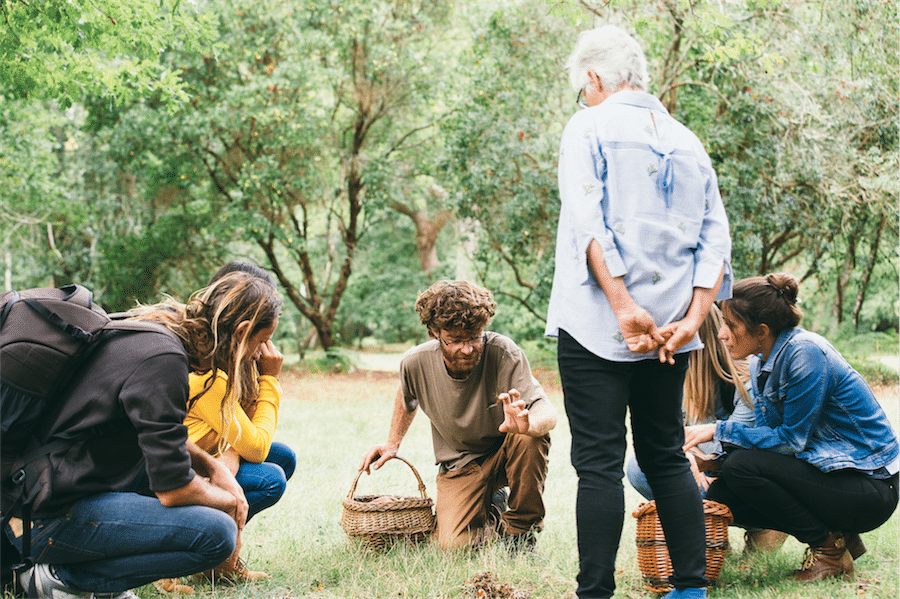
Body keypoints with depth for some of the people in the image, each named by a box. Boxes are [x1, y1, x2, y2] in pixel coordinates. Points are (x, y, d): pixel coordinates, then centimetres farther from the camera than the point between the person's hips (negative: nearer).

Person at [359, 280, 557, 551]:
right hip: (460, 463, 2)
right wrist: (392, 443, 12)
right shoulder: (416, 363, -16)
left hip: (505, 451, -1)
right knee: (454, 548, -20)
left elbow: (546, 411, -33)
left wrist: (529, 424, -55)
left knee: (532, 436, -37)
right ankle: (491, 513, 18)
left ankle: (519, 529, -10)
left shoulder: (503, 353, -27)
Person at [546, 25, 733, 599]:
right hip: (671, 327, 6)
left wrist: (625, 308, -19)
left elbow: (589, 225, -15)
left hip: (598, 324, -5)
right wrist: (692, 317, -2)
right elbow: (715, 237, 6)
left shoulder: (590, 127, -2)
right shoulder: (687, 140, 15)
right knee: (667, 454, 14)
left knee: (599, 461, -3)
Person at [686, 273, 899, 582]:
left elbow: (792, 440, -20)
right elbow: (768, 434, 8)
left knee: (742, 466, -23)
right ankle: (838, 537, 8)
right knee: (719, 496, -4)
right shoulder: (762, 362, 6)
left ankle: (829, 548, -5)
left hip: (869, 490, -9)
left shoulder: (805, 352, -21)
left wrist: (721, 431, -16)